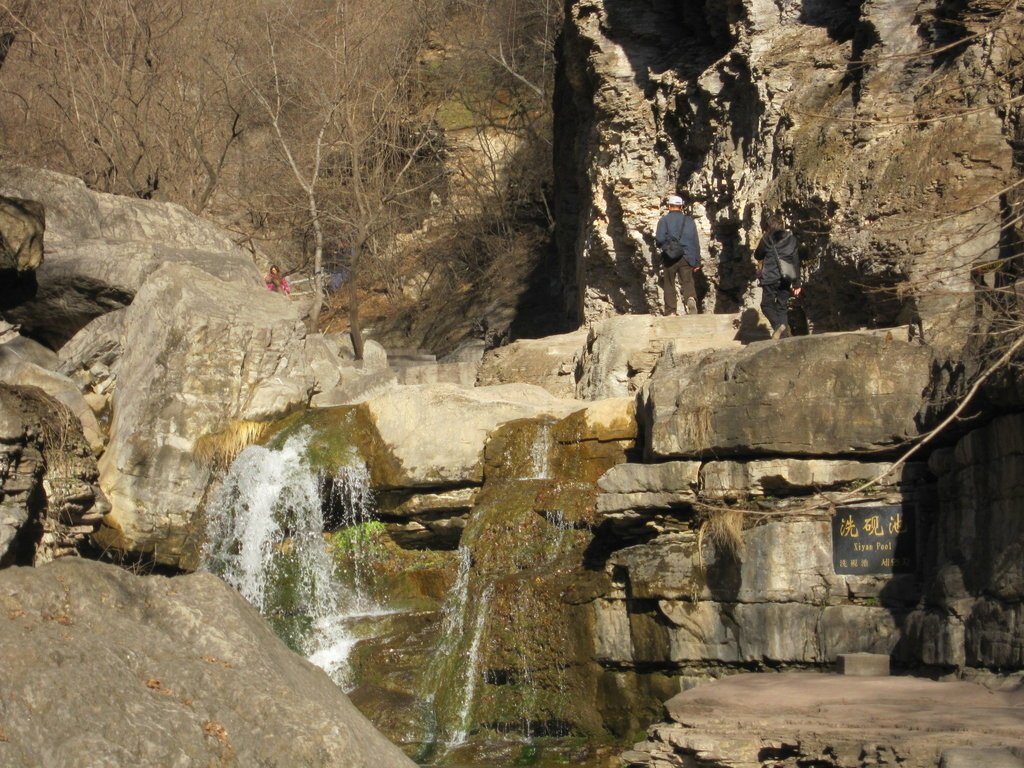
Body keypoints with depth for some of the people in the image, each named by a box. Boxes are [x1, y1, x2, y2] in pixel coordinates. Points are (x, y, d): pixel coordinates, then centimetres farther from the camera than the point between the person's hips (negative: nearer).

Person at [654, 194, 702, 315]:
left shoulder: (664, 220, -1)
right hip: (686, 258, 2)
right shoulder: (689, 221, 10)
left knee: (669, 285, 7)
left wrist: (661, 246, 12)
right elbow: (696, 242, 9)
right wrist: (697, 262, 13)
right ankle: (691, 299, -30)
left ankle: (670, 312, 4)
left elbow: (659, 239, -12)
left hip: (669, 258, -2)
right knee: (687, 282, 1)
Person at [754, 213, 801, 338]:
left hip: (771, 278, -4)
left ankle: (778, 325, -23)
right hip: (786, 279, 4)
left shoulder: (767, 239, -3)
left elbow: (757, 256, 8)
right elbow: (796, 262, 8)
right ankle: (784, 334, 1)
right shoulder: (791, 239, 7)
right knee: (782, 306, 10)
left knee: (767, 304, 4)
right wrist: (797, 283, 12)